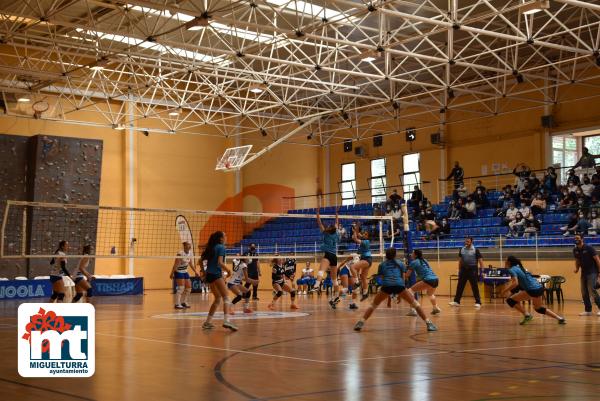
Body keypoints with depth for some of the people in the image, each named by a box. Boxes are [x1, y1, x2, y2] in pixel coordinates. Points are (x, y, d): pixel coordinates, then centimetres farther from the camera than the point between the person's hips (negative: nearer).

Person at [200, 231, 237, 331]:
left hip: (209, 275, 9)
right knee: (226, 298, -15)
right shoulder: (221, 247, -5)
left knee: (218, 298, 18)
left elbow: (200, 260, 20)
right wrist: (228, 270, -5)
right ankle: (226, 320, -34)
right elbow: (220, 262, -16)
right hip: (216, 274, -9)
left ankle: (208, 322, 18)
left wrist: (203, 271, 29)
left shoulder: (211, 248, 18)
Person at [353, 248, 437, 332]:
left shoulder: (382, 265, 26)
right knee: (415, 304, 15)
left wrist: (388, 295, 32)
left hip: (386, 286, 0)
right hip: (399, 285, 0)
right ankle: (429, 324, 7)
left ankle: (360, 323, 1)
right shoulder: (400, 263, 27)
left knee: (373, 305, 17)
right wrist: (400, 294, 31)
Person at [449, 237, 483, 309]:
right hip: (463, 270, 4)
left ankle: (478, 302, 3)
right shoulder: (462, 250, 9)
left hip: (472, 270, -4)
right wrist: (459, 270, 13)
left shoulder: (475, 250, -3)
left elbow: (480, 261, -3)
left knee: (474, 287, -2)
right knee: (460, 286, 4)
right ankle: (456, 301, 11)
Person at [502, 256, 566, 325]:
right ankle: (560, 318, 26)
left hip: (532, 290, -10)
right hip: (539, 287, 10)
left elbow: (515, 283, -22)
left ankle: (527, 315, -3)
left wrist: (506, 290, -14)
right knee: (539, 308, 28)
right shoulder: (518, 267, 20)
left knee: (510, 300, -5)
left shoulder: (512, 270, -7)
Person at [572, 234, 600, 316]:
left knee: (592, 290, -15)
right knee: (584, 292, 4)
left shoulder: (589, 248, -14)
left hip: (592, 272, -7)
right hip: (584, 272, 7)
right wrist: (577, 269, -1)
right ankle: (588, 310, 11)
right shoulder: (575, 250, 4)